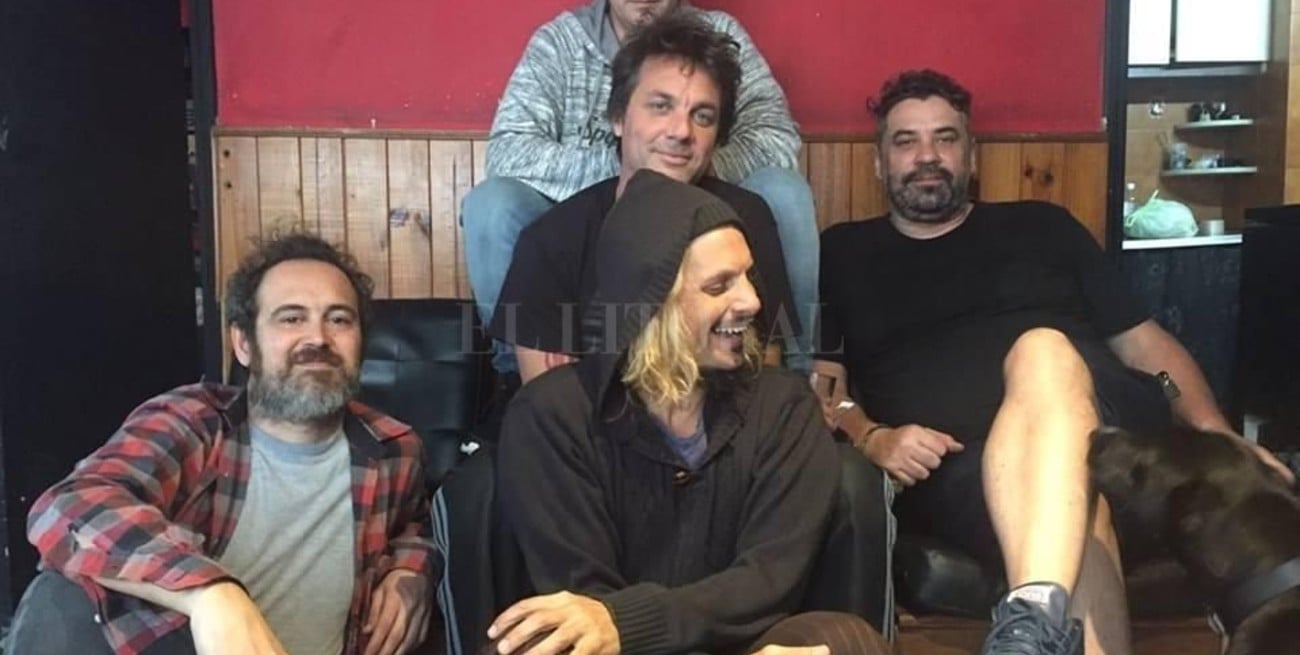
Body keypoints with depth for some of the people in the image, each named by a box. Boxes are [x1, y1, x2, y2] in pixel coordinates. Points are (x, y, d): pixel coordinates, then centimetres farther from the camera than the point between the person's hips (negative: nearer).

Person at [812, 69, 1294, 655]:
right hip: (951, 459, -1)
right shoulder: (842, 253, 22)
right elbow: (820, 381, 13)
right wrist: (871, 439, -9)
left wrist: (1214, 432, 4)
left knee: (1044, 349, -38)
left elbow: (1142, 340, 21)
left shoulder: (1041, 226, 24)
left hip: (1101, 427, 1)